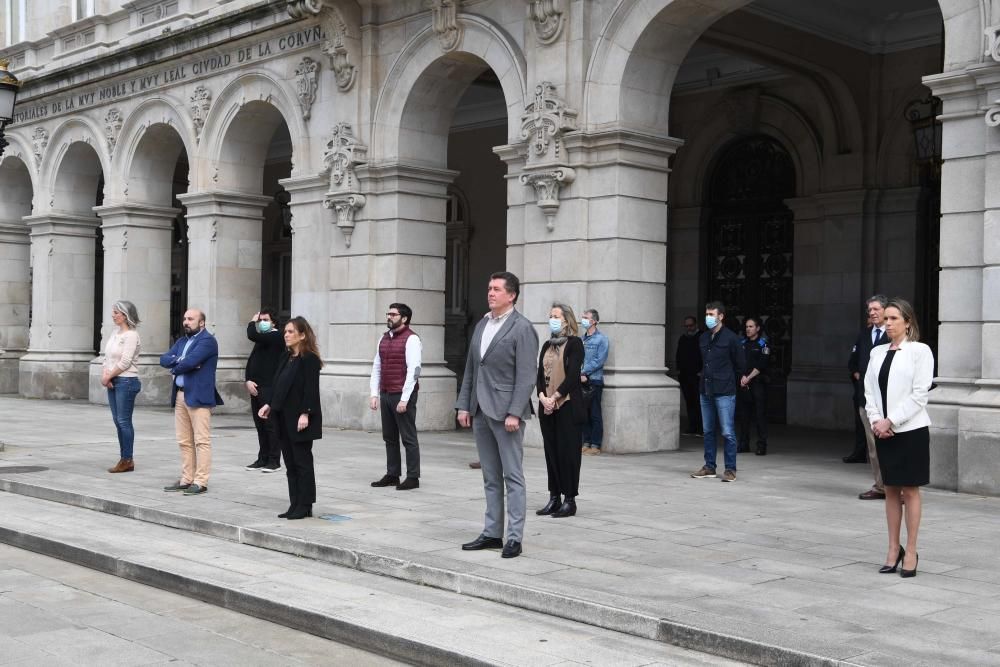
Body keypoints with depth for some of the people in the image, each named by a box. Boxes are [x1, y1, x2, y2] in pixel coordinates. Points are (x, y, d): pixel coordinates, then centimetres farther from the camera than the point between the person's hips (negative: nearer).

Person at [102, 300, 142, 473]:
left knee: (124, 421, -5)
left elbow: (125, 362, -17)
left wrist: (108, 376, -10)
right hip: (113, 381, 8)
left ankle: (127, 460, 3)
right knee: (117, 420, 10)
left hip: (126, 381, -8)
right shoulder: (115, 332, 13)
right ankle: (124, 459, 17)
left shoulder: (131, 335, -12)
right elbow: (107, 356, 13)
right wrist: (104, 374, -3)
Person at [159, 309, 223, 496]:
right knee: (184, 441, 11)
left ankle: (200, 482, -4)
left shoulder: (207, 340, -7)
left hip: (198, 396, -8)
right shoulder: (182, 341, 19)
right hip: (180, 395, 8)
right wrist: (180, 361, -11)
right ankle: (186, 479, 16)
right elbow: (164, 359, 7)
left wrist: (175, 366, -1)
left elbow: (190, 362, -19)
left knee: (201, 441, -6)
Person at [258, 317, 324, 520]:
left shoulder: (309, 359, -11)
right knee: (290, 463, 11)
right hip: (284, 418, 8)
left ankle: (305, 506, 7)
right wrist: (269, 405, 7)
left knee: (302, 462, 0)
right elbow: (277, 384, 17)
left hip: (300, 419, -8)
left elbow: (311, 389, -17)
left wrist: (305, 414, -22)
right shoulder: (286, 357, 13)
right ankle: (294, 505, 16)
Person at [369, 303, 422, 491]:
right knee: (389, 438, 12)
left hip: (403, 397, -7)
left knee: (408, 438, -1)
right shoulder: (384, 338, 14)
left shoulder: (411, 339, -9)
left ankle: (413, 477, 5)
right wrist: (374, 394, 8)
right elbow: (377, 367, 16)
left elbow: (413, 370, -15)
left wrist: (404, 399, -18)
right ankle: (392, 475, 20)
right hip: (386, 395, 7)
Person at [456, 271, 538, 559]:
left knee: (512, 476, -1)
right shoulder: (482, 325, 14)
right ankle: (492, 533, 19)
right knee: (490, 478, 12)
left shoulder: (522, 328, -8)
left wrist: (514, 413, -19)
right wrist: (464, 405, 9)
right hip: (480, 412, 7)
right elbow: (470, 369, 16)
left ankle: (514, 538, 3)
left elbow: (526, 376, -13)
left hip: (506, 413, -7)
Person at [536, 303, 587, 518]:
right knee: (551, 451, 8)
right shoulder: (547, 345, 15)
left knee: (568, 451, -4)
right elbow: (540, 374, 9)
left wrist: (555, 397, -16)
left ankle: (570, 499, 2)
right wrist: (542, 396, -7)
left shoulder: (574, 343, -5)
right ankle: (554, 498, 14)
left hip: (568, 405, -6)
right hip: (547, 407, 6)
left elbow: (573, 376, -13)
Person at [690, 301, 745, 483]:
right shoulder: (703, 338, 10)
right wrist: (705, 378, 14)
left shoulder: (731, 338, -7)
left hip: (724, 393, -6)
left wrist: (730, 383, 7)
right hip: (705, 391, 6)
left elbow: (740, 365, -1)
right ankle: (709, 467, 20)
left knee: (727, 432, -5)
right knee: (708, 431, 11)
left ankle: (730, 469, 1)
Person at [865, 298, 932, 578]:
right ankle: (894, 549, 18)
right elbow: (869, 390, 8)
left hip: (910, 430, -5)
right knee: (891, 490, 10)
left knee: (910, 490, 2)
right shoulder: (877, 353, 11)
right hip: (883, 431, 5)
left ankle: (911, 552, 9)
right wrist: (875, 420, -7)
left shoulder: (920, 351, -5)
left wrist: (890, 421, -15)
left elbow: (919, 394, -12)